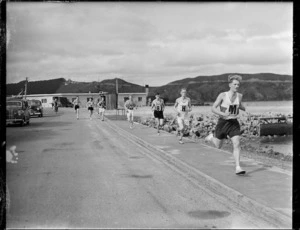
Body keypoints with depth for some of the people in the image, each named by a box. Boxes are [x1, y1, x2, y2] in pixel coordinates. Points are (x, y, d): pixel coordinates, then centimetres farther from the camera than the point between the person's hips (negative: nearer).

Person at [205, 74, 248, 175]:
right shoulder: (222, 95, -12)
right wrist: (223, 114, -27)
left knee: (237, 144, -14)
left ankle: (238, 168, -12)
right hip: (223, 122, -2)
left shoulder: (239, 96, 1)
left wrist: (245, 110, 7)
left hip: (234, 123, 2)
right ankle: (211, 137, 46)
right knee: (218, 146, 12)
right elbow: (213, 108, -11)